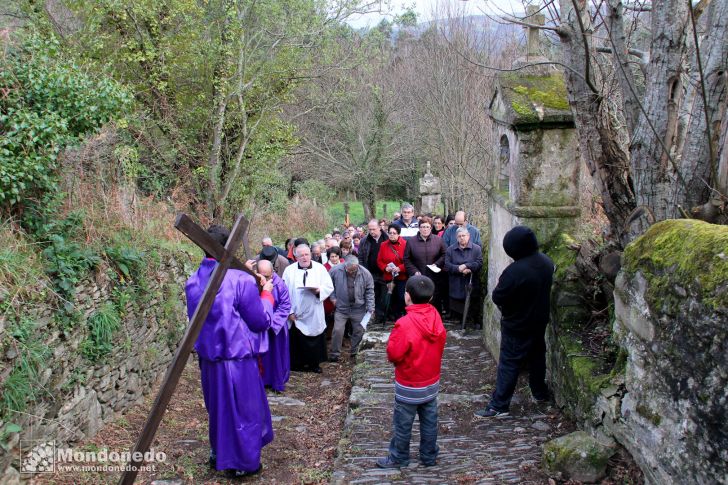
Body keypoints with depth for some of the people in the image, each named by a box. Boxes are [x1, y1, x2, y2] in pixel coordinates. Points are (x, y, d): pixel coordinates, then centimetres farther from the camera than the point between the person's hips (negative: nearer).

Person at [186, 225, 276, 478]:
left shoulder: (193, 281, -1)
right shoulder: (240, 280, -19)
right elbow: (261, 322, -12)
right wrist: (266, 294, 6)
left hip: (207, 355, 6)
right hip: (237, 356, -6)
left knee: (218, 407, 24)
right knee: (244, 409, 11)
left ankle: (219, 454, 38)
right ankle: (243, 462, 22)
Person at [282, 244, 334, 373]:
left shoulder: (320, 268, 2)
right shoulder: (289, 270, -1)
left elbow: (329, 287, 2)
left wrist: (319, 290, -19)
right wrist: (289, 311, -7)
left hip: (314, 314, 1)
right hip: (296, 314, -1)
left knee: (315, 341, 6)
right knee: (296, 340, 3)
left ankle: (314, 364, 20)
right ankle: (297, 364, 17)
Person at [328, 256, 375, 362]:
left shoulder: (365, 274, -12)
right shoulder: (335, 271, -14)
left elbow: (369, 292, -3)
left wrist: (370, 307, -6)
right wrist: (333, 297, -2)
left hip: (359, 309, 1)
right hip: (341, 308, -1)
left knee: (359, 331, 9)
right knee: (338, 331, -4)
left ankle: (355, 353, 27)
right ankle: (334, 354, 12)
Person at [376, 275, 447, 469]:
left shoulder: (405, 324, -27)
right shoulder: (435, 317, -8)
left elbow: (393, 354, -22)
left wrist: (393, 336, -5)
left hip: (409, 387, -6)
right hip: (432, 382, 6)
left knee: (402, 424, 12)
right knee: (429, 422, 18)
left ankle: (398, 458, 28)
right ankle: (429, 457, 32)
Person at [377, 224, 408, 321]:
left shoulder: (405, 244, -4)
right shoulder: (383, 245, 6)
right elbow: (379, 261, 10)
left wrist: (400, 268, -16)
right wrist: (385, 268, -7)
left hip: (402, 276, -3)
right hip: (389, 277, 3)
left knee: (402, 298, -9)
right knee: (392, 299, 5)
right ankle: (396, 317, 15)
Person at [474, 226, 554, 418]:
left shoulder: (515, 271, -31)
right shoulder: (547, 262, -5)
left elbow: (497, 297, -23)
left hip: (517, 326, -7)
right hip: (539, 321, 7)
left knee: (509, 364, 0)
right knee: (537, 356, 24)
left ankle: (499, 406, 5)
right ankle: (540, 393, 40)